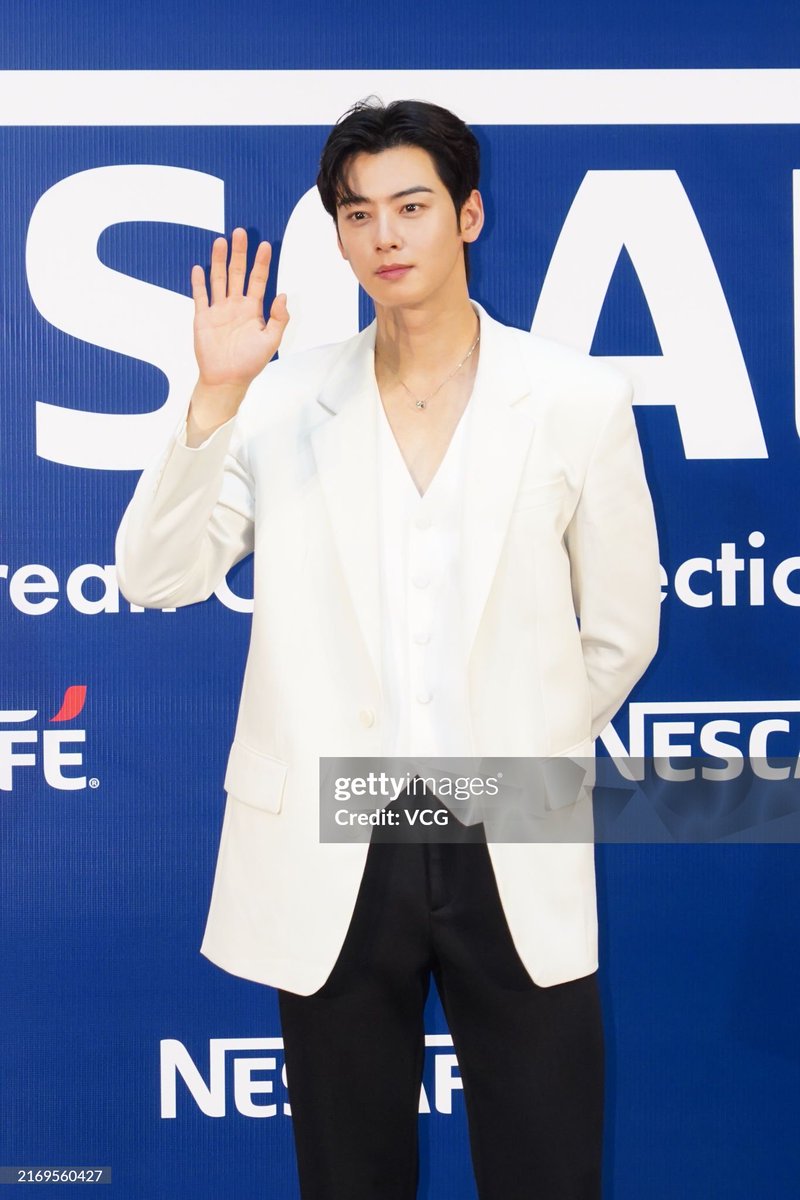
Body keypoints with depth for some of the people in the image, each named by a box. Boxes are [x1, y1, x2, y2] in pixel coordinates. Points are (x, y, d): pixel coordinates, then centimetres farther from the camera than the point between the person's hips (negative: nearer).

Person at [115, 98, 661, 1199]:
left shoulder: (578, 400, -1)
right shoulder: (285, 402, 1)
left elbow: (619, 631, 8)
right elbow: (155, 575, -7)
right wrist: (217, 393, -16)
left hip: (515, 853, -1)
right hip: (332, 859, 1)